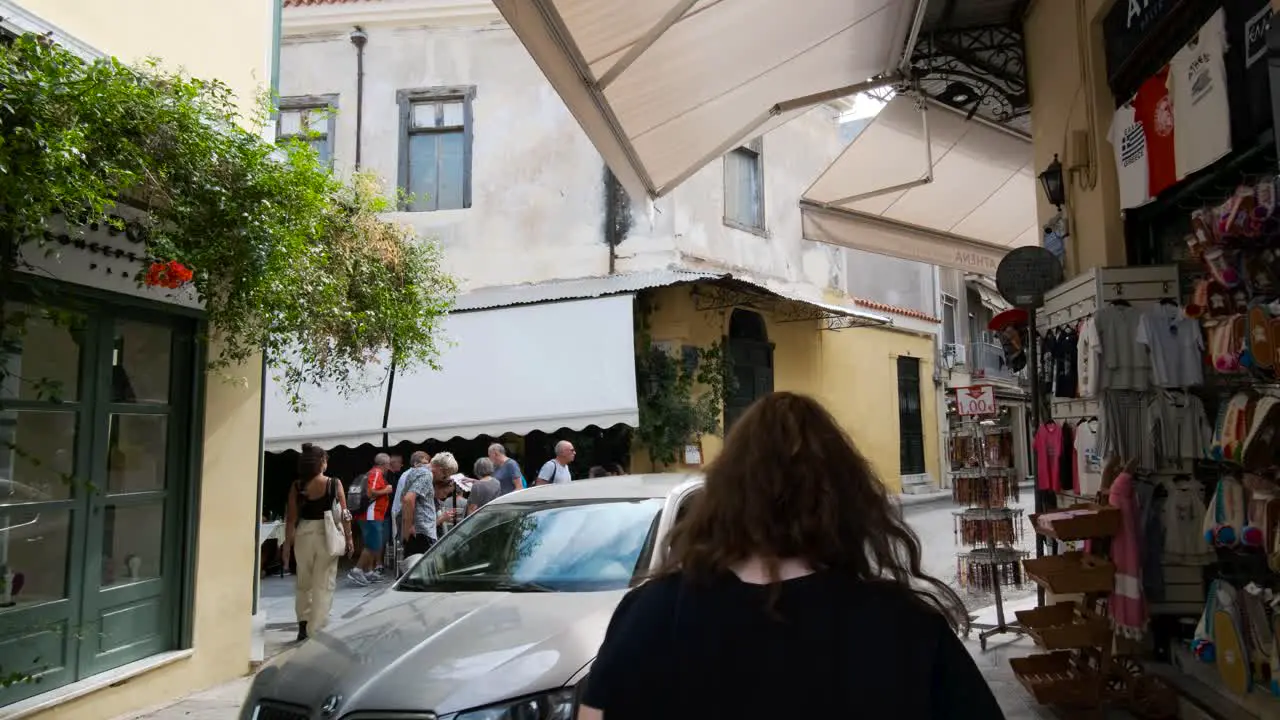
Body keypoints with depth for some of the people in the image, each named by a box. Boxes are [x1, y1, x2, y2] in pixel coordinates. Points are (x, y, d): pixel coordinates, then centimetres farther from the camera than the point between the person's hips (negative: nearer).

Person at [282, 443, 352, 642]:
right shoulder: (334, 484, -7)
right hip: (327, 535, -2)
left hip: (303, 535, 2)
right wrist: (348, 538, 4)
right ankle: (315, 631, 6)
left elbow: (291, 518, -1)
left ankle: (303, 625, 23)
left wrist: (287, 544, 6)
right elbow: (344, 514, -6)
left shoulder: (297, 486, -2)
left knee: (303, 582, 20)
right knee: (324, 584, 6)